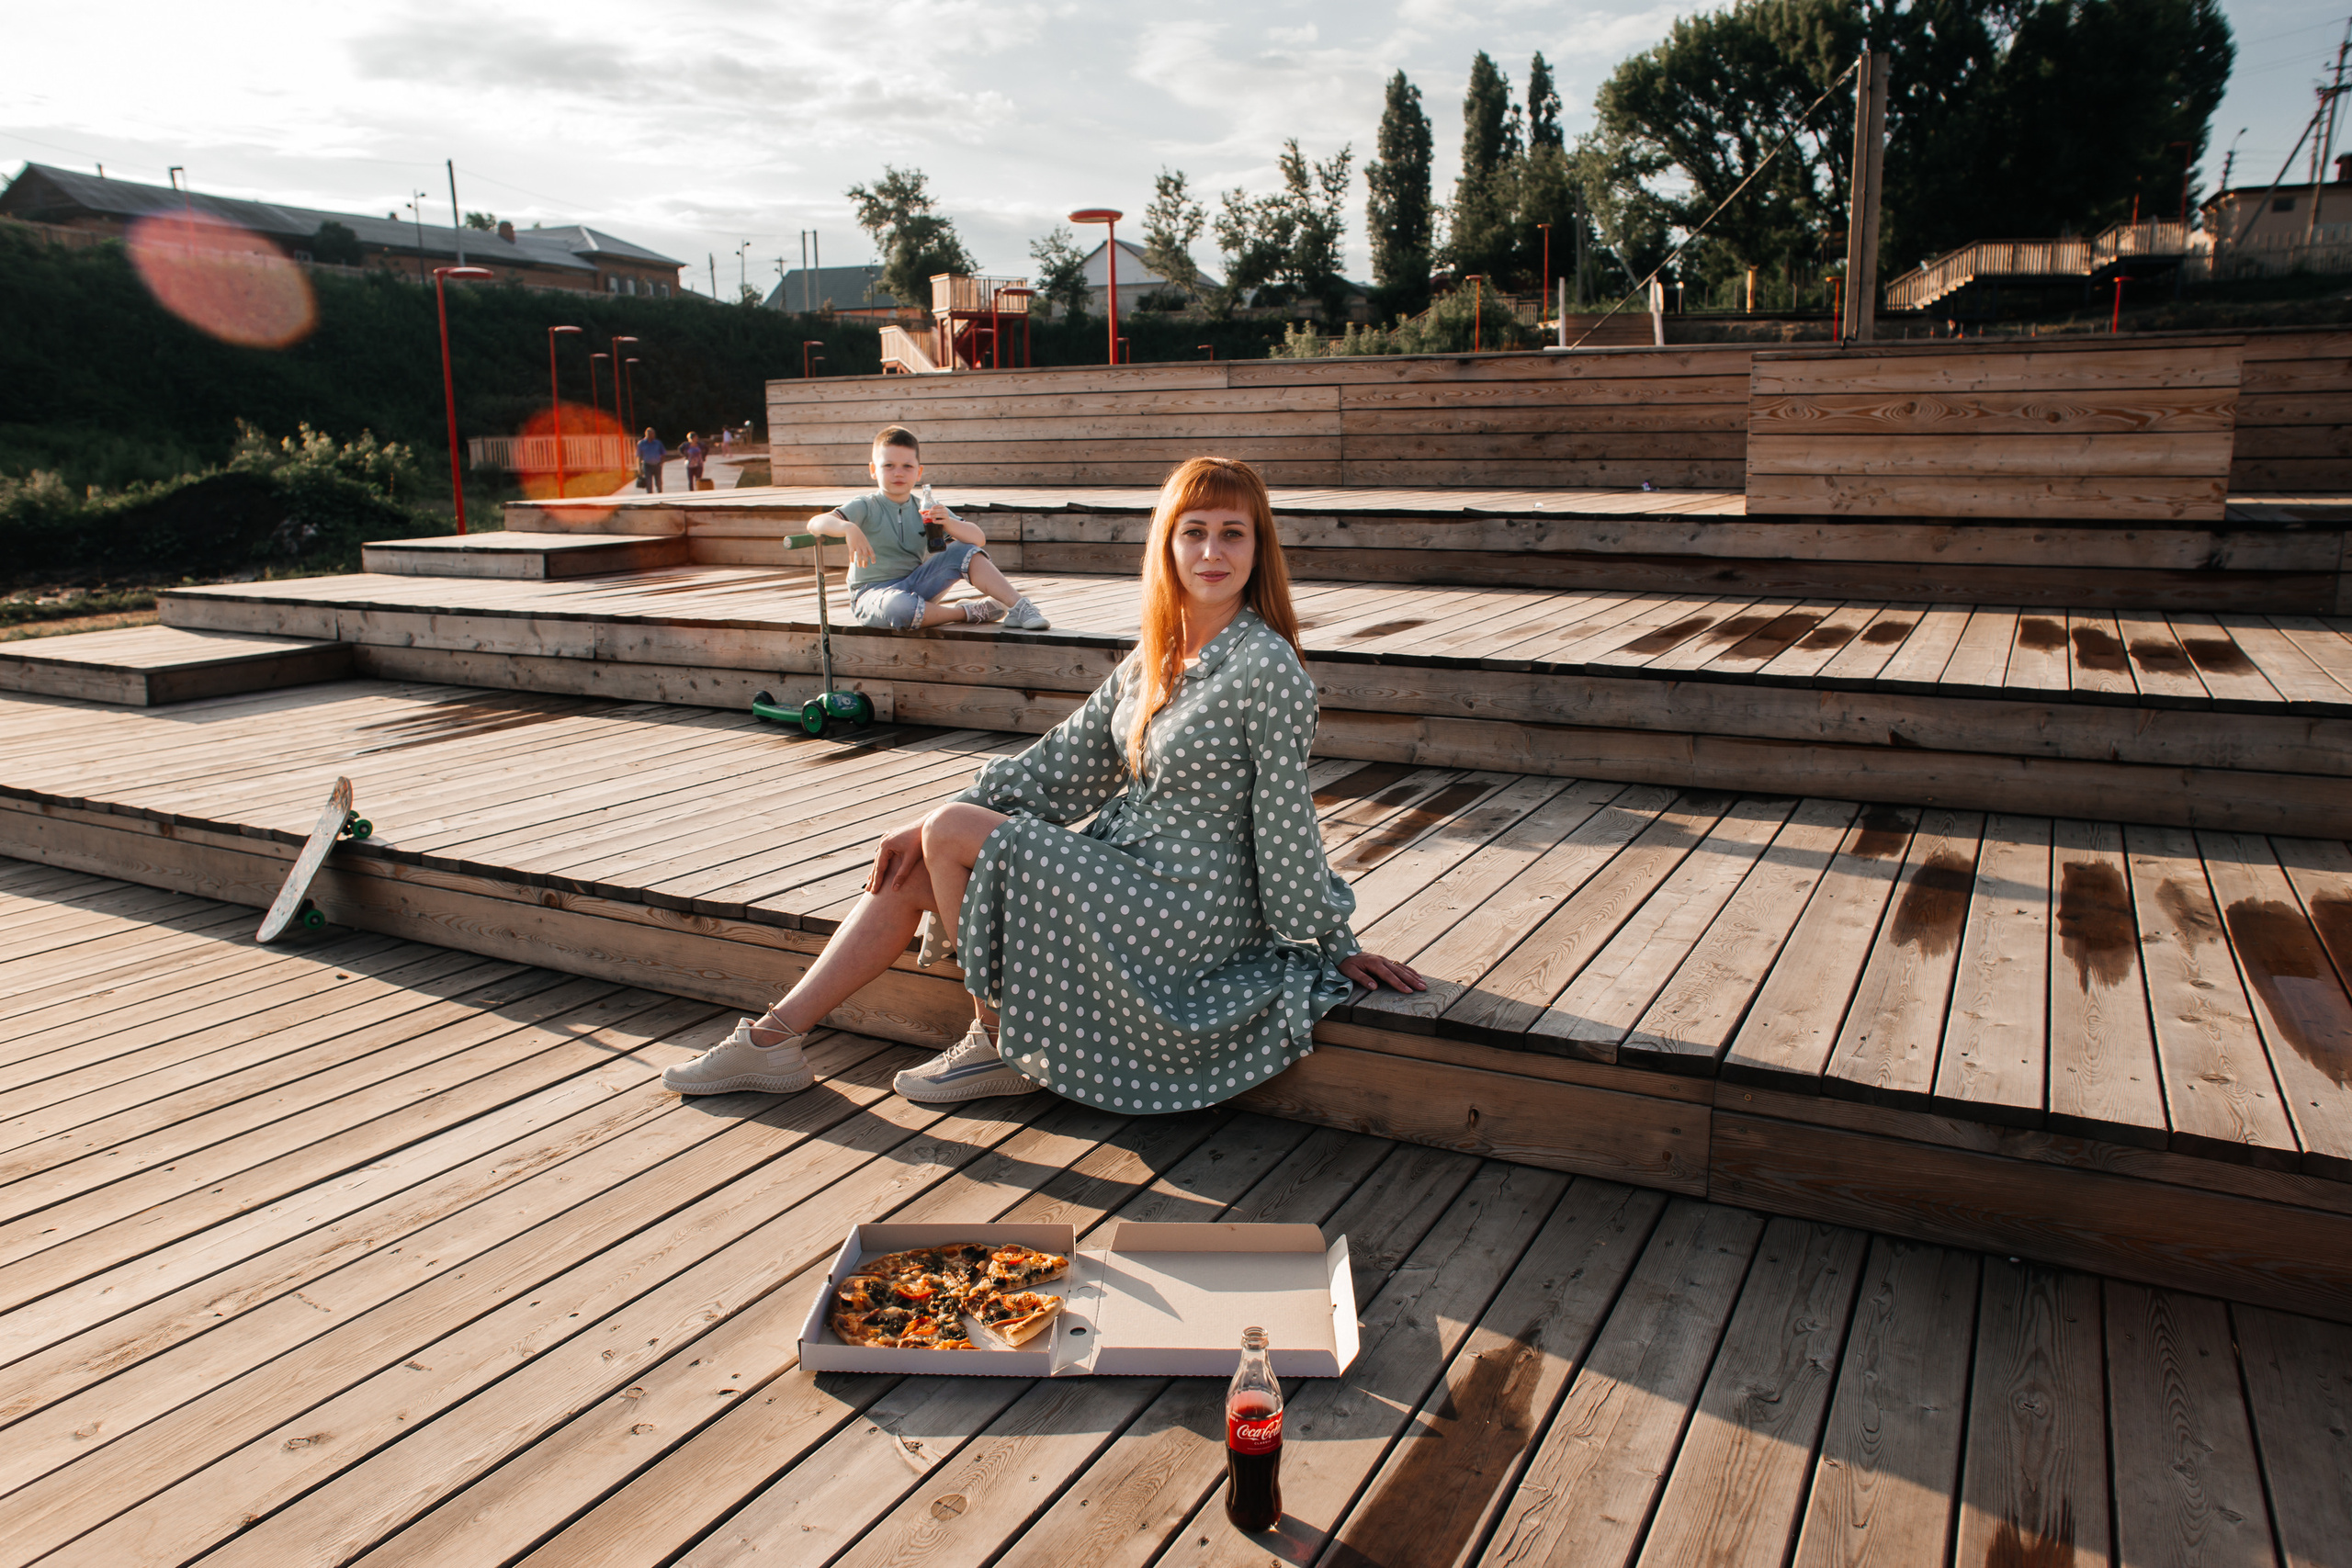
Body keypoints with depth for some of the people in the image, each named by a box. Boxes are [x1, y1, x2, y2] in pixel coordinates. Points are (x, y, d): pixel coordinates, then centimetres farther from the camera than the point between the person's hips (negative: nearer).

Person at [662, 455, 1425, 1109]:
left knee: (955, 834, -11)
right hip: (1130, 869, 8)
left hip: (1183, 914, -8)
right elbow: (1067, 759, 9)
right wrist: (926, 826, 5)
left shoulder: (1267, 669, -20)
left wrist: (1331, 945, -6)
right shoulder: (1155, 655, 5)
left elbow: (1286, 819, -16)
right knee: (911, 871, 2)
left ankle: (1002, 1044, 6)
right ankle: (775, 1039, 12)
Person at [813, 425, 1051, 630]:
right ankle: (968, 611, -21)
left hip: (916, 585, 5)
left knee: (966, 551, -10)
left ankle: (1018, 605, -16)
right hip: (874, 593, -5)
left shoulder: (925, 510, 6)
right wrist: (849, 528, -43)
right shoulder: (866, 507, -7)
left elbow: (978, 539, -1)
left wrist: (949, 523, -22)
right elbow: (816, 524, -23)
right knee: (898, 608, -41)